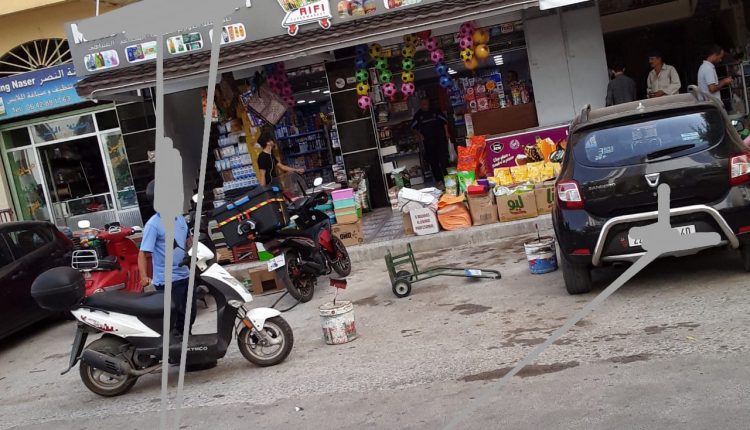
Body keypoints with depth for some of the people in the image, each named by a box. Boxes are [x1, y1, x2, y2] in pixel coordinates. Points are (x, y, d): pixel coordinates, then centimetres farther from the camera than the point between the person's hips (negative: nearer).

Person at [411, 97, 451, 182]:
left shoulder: (435, 111, 3)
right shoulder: (418, 115, 6)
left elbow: (444, 121, 8)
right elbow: (413, 127, 16)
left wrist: (446, 133, 0)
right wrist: (419, 134, 3)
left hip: (440, 138, -1)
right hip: (427, 141, 1)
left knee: (444, 158, -6)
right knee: (433, 160, 4)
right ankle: (438, 179, 11)